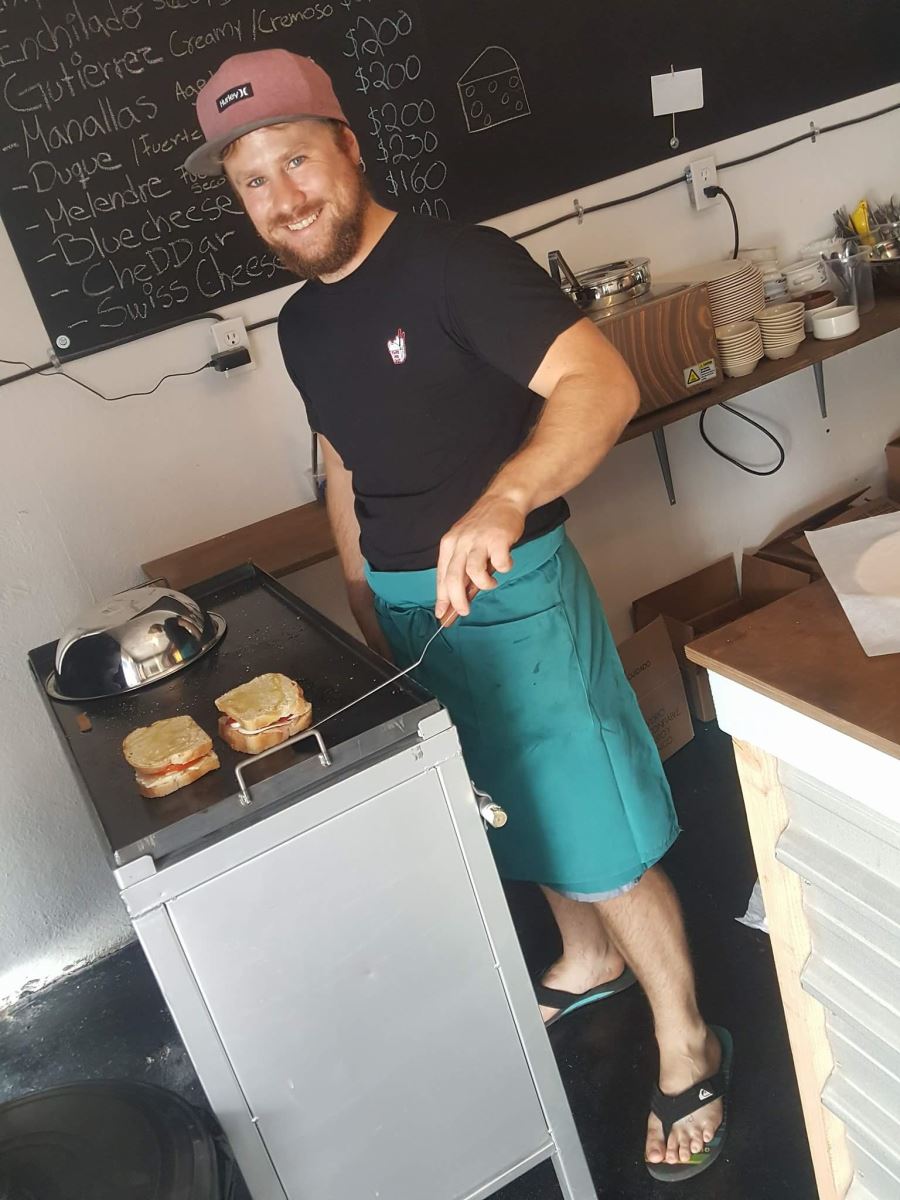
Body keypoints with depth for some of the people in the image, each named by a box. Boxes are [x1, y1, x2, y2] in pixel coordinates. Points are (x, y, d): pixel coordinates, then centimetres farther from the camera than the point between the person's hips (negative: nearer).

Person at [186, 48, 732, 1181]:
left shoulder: (456, 262, -18)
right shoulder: (302, 325, 7)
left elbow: (602, 382, -30)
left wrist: (503, 501, -46)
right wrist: (364, 605, 16)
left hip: (510, 591, -7)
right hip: (402, 603, 8)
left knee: (597, 837, 3)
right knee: (519, 814, 24)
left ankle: (687, 1048, 26)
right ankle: (588, 959, 49)